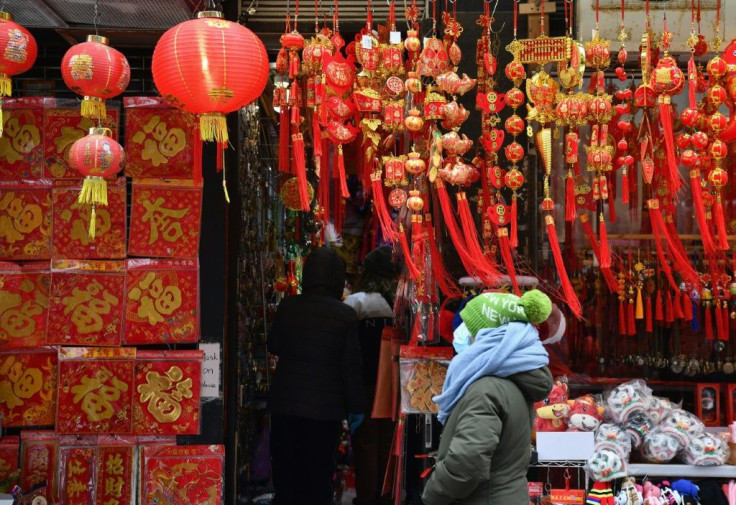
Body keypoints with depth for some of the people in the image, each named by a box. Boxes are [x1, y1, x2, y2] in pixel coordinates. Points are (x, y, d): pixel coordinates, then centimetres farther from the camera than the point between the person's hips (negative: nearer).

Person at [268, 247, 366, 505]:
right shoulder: (346, 315, -11)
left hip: (285, 404, 2)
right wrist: (355, 407, 2)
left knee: (285, 475, 12)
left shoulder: (288, 306, -5)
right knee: (317, 476, 7)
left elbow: (274, 346, 9)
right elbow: (351, 366, -8)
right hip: (325, 407, -2)